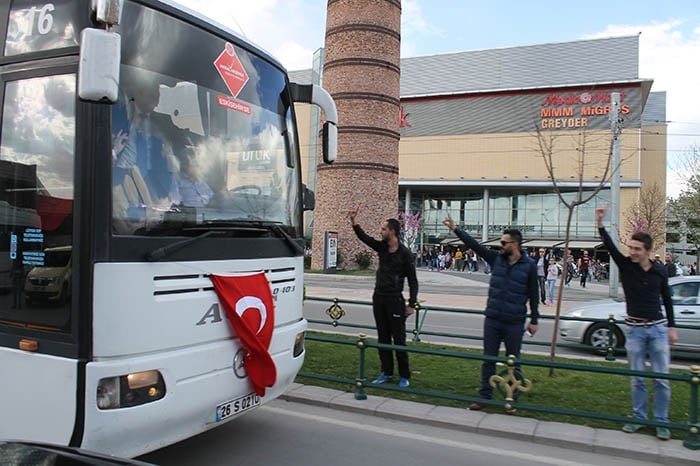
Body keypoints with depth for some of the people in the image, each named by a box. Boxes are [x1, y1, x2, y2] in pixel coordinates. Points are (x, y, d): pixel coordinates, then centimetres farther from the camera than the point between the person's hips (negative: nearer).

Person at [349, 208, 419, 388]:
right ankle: (387, 373, 22)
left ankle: (404, 376, 9)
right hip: (378, 298, 6)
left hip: (395, 300, -6)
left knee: (399, 339, -1)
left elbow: (412, 280, -7)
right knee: (383, 338, 11)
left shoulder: (405, 253, -10)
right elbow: (364, 237, 5)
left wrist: (412, 304, -11)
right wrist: (353, 222, -8)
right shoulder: (381, 247, 6)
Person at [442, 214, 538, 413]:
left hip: (515, 323, -3)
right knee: (488, 359, 10)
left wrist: (534, 320, 0)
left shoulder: (529, 266, -7)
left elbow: (533, 295, -1)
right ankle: (484, 396, 20)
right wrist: (455, 229, -7)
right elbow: (474, 244, -2)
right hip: (492, 320, 3)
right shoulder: (496, 258, 1)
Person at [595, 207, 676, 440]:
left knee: (661, 379, 3)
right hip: (635, 329, 0)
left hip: (658, 328, 1)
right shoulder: (625, 265, -3)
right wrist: (600, 224, -33)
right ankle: (639, 418, 19)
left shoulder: (659, 271, 1)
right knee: (637, 379, 7)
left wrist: (672, 328, 11)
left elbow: (667, 300, 11)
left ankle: (661, 422, 15)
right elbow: (610, 246, -19)